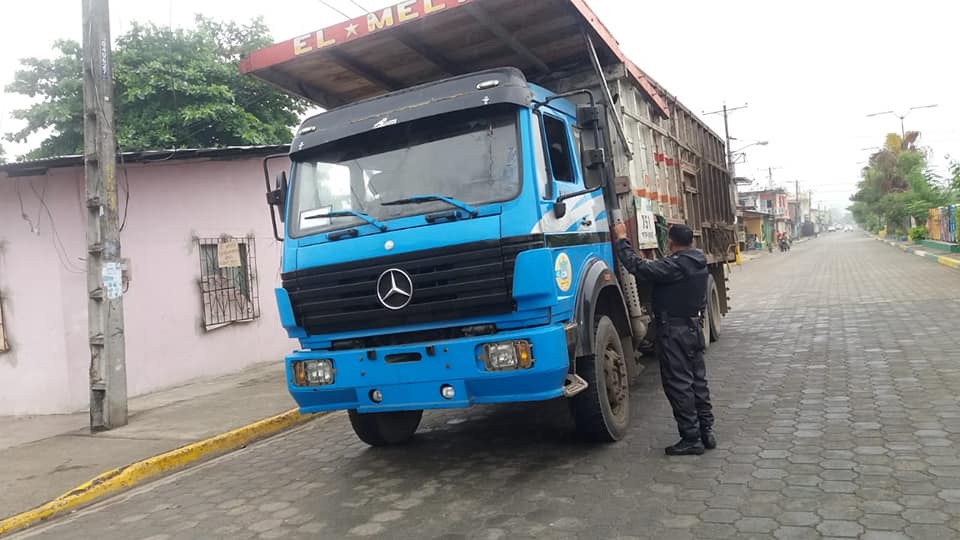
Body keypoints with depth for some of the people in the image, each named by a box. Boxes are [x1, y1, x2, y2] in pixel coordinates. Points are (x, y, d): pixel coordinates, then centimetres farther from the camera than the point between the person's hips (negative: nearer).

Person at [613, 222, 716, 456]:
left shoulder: (674, 266, -23)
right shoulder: (699, 262, 5)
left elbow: (639, 267, -25)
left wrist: (622, 239, -17)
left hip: (674, 331, -9)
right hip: (694, 327, 9)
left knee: (679, 385, -1)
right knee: (697, 381, 15)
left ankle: (691, 438, 4)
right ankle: (707, 432, 23)